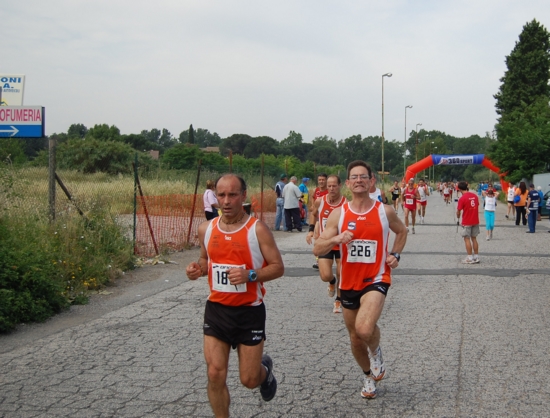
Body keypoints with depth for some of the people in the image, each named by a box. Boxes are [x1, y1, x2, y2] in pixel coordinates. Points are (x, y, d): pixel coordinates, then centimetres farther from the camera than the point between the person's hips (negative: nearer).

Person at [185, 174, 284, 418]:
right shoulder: (206, 229, 0)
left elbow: (278, 267, -9)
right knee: (215, 375, -4)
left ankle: (265, 370, 43)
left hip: (250, 311, -3)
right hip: (216, 309, 3)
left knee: (249, 379, 6)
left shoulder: (257, 229, -12)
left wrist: (250, 275, -27)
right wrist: (198, 268, -6)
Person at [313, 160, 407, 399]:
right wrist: (336, 239, -26)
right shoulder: (338, 214, -3)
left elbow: (402, 231, 18)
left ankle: (376, 352, 7)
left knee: (364, 329, -28)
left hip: (376, 280, -3)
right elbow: (317, 249, -7)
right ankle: (369, 376, 42)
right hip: (349, 283, 3)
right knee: (355, 338, 15)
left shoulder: (385, 211, -4)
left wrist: (395, 255, 2)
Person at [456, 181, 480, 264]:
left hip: (466, 222, -6)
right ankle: (476, 257, 17)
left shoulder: (462, 198, -16)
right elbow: (477, 206, 11)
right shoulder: (475, 196, 2)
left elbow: (458, 211, -10)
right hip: (475, 221, 6)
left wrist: (458, 218, 8)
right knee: (474, 238, 14)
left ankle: (470, 258, 1)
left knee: (467, 239, 2)